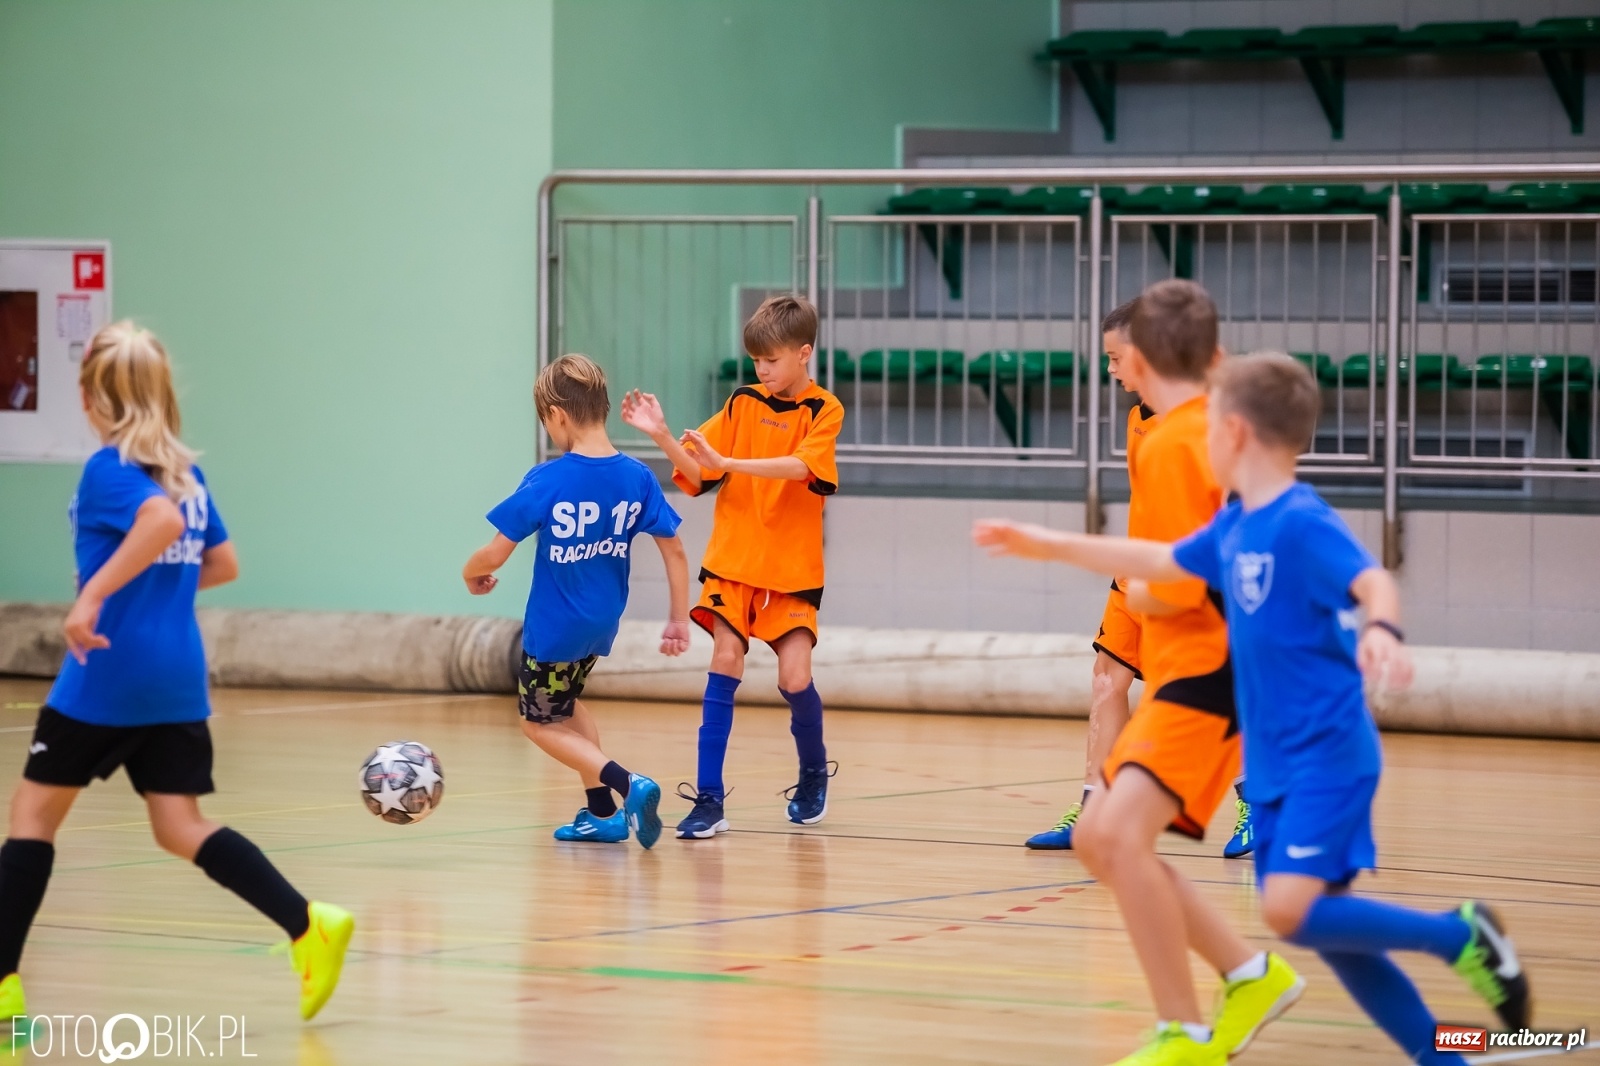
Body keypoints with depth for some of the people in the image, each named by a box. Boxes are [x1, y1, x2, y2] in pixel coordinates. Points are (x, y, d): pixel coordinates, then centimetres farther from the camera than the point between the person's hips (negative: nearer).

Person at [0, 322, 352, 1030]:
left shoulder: (108, 468, -9)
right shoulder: (186, 471, 13)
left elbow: (163, 520, -29)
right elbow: (223, 565, 19)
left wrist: (94, 594, -30)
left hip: (106, 677, -7)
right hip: (177, 680, 7)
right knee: (181, 828, 6)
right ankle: (310, 926, -12)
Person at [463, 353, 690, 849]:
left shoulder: (547, 482, -21)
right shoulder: (638, 478, -7)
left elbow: (495, 554, -19)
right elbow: (674, 552, -2)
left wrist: (472, 573, 4)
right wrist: (678, 621, 8)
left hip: (554, 628, -6)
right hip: (602, 624, 6)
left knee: (541, 724, 13)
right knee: (565, 702, 30)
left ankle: (628, 785, -9)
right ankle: (602, 814, 27)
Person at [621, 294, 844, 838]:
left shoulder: (823, 411, -5)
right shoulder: (743, 402, 4)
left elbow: (801, 466, -23)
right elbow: (696, 474, 1)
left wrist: (728, 462, -33)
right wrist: (662, 437, -16)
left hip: (792, 569, -2)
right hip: (734, 561, 2)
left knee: (794, 677, -8)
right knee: (725, 664, -10)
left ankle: (814, 772, 21)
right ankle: (709, 799, -10)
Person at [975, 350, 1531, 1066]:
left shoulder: (1302, 522, -17)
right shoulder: (1235, 526, 10)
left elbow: (1375, 581, -32)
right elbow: (1158, 563, 25)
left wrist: (1383, 631, -55)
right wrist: (1046, 545, 30)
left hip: (1327, 757, -9)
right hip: (1276, 765, 9)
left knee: (1291, 911, -22)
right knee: (1321, 926, 5)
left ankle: (1458, 935, -6)